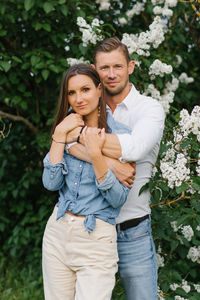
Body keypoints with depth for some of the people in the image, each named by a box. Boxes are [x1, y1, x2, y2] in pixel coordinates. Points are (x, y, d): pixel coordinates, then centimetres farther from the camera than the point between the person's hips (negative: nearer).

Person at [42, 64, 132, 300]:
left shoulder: (121, 135, -7)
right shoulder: (67, 130, 8)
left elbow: (118, 199, -13)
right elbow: (51, 183, -5)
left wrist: (95, 154, -22)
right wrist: (59, 135, -9)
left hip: (96, 239, -4)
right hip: (57, 232, 5)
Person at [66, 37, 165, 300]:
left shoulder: (150, 109, -3)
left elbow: (134, 148, -23)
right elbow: (70, 144, -13)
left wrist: (81, 135, -17)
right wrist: (109, 164, -28)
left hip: (132, 232, -3)